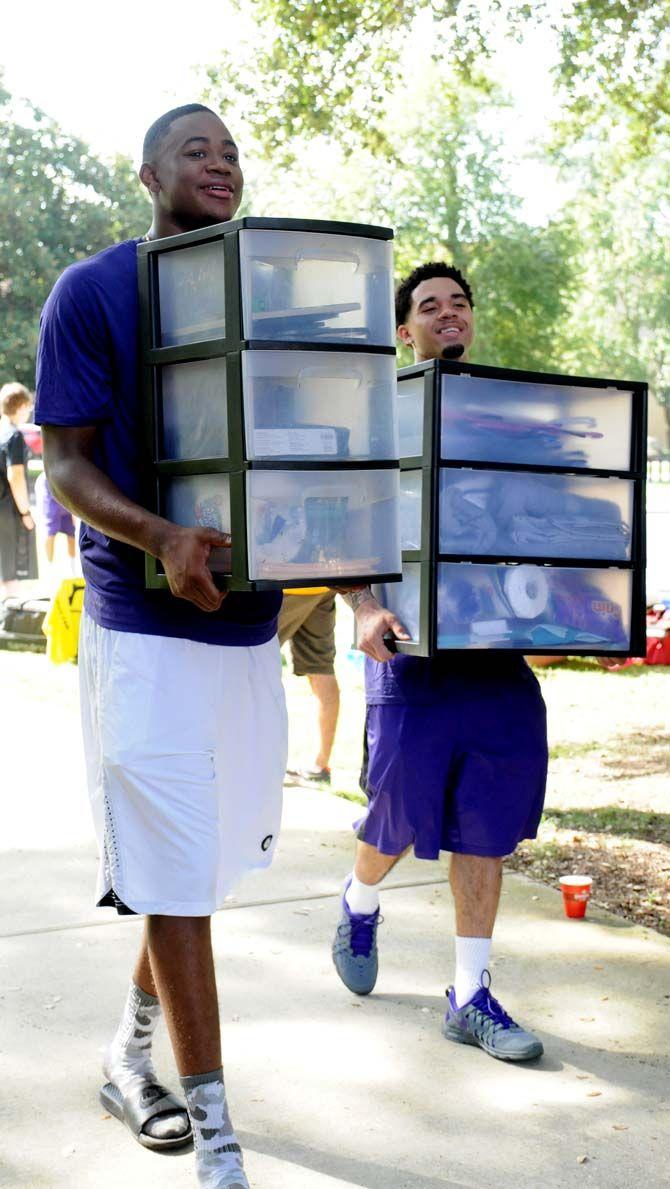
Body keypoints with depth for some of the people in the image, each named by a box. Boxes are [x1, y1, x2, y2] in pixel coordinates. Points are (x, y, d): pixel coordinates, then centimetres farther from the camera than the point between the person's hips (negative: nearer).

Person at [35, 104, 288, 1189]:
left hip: (248, 612, 6)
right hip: (145, 622, -6)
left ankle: (132, 1050, 37)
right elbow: (67, 463, -7)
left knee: (204, 854, 15)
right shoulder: (92, 291, -4)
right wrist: (161, 538, -26)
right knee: (174, 871, -2)